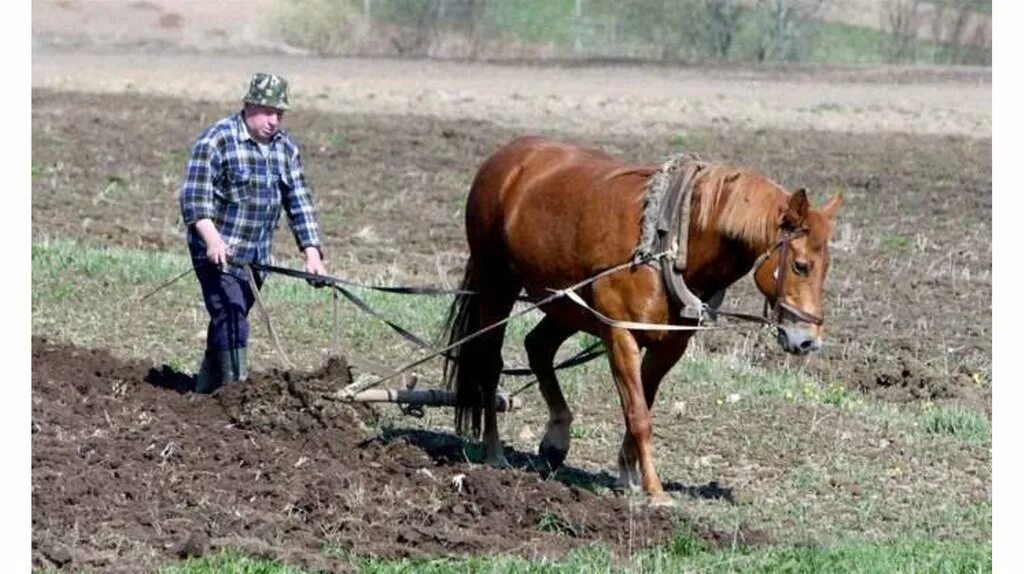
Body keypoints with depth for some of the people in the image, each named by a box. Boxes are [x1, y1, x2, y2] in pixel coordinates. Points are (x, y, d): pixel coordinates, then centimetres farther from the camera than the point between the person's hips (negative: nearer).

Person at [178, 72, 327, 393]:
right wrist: (212, 239, -31)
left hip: (256, 256, 7)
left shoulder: (286, 148, 10)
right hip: (219, 253, -7)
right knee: (232, 322, -16)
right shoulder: (216, 141, -11)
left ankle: (205, 389, 24)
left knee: (228, 322, 14)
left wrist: (312, 253, 1)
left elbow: (299, 203, 11)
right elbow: (194, 197, -17)